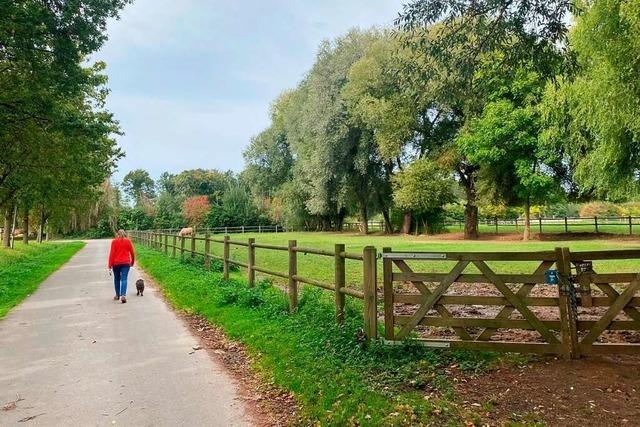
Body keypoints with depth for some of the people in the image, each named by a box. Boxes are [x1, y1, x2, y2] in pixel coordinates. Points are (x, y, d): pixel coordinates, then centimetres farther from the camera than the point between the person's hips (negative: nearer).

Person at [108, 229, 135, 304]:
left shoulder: (114, 241, -2)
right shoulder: (128, 241, 1)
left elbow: (112, 253, -5)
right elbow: (132, 252, 5)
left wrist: (110, 264, -3)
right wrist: (132, 262, 20)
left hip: (116, 263, 0)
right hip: (126, 263, 0)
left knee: (117, 279, 15)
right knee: (124, 279, -3)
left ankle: (117, 295, 24)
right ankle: (123, 295, -18)